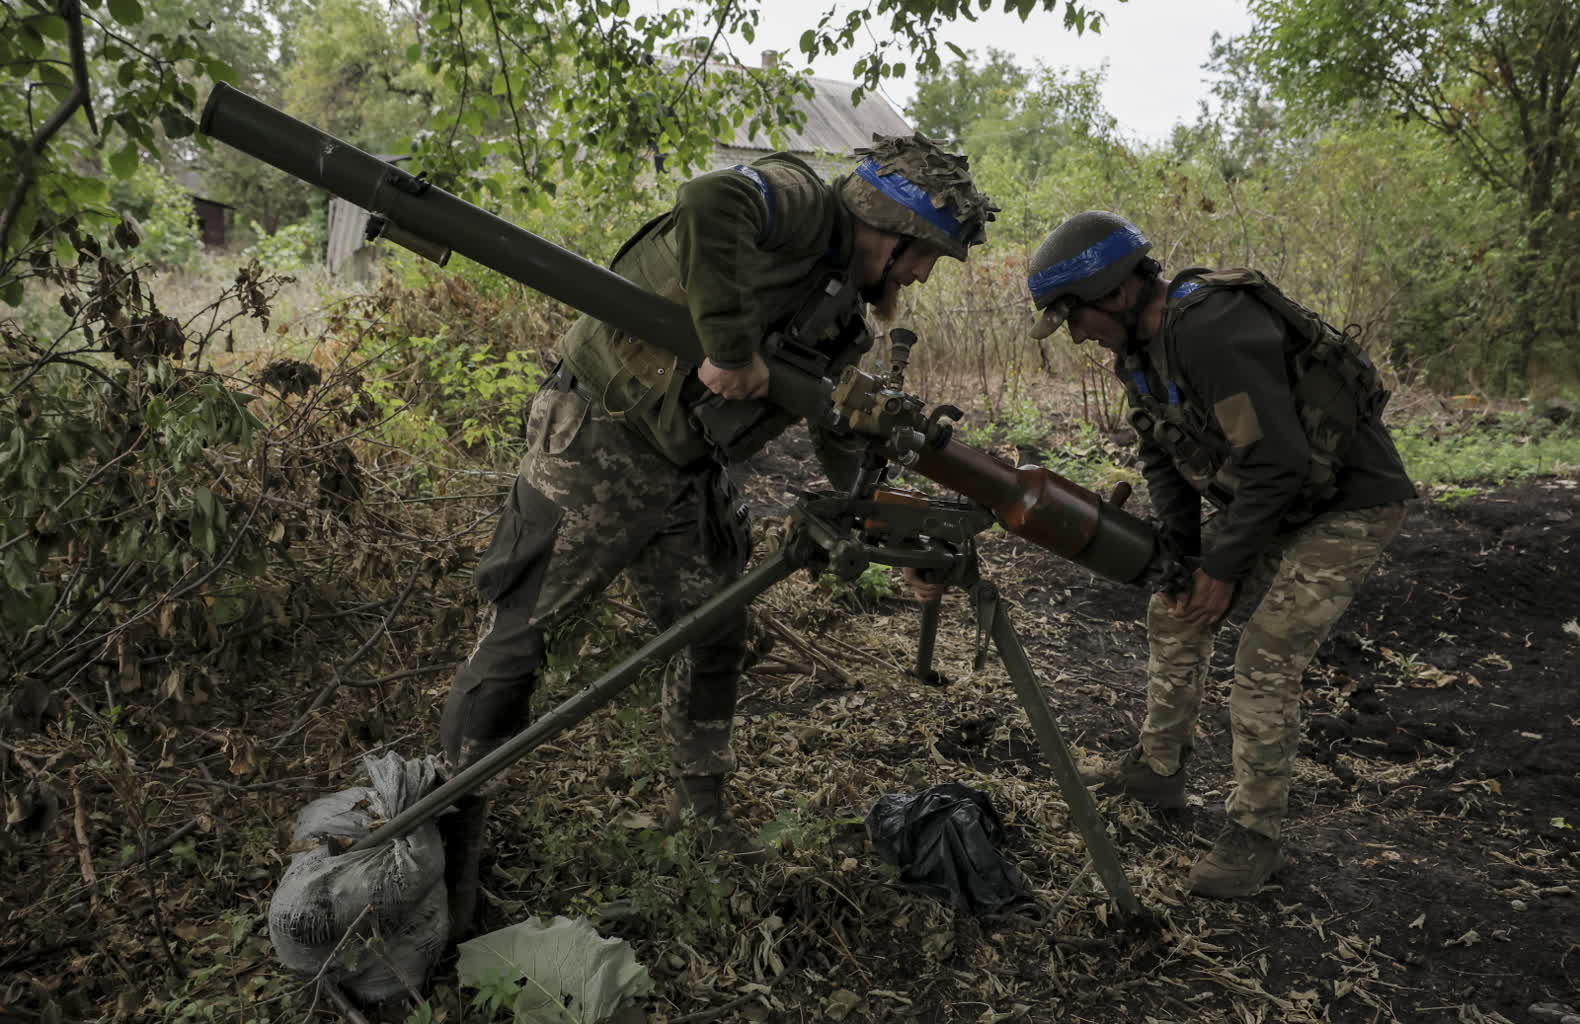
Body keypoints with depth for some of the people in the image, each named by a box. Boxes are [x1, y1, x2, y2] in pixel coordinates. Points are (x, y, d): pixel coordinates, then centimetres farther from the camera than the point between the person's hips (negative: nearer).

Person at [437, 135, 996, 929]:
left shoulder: (841, 318, 11)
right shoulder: (800, 203, -13)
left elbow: (846, 447, 15)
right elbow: (709, 203, -37)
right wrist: (731, 348, -33)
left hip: (686, 476, 9)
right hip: (596, 444, -8)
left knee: (714, 642, 12)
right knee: (516, 638, -2)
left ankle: (702, 808, 32)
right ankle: (449, 834, 12)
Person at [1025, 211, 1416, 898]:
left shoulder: (1210, 331, -32)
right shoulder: (1141, 345, -1)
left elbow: (1279, 462, -32)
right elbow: (1161, 454, 7)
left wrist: (1223, 568, -23)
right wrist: (1178, 549, -4)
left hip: (1347, 502, -9)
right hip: (1259, 496, 9)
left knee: (1266, 658, -13)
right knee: (1172, 615, 11)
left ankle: (1256, 831, 4)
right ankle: (1158, 768, 27)